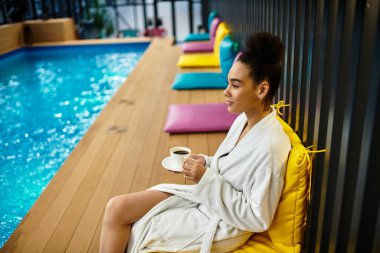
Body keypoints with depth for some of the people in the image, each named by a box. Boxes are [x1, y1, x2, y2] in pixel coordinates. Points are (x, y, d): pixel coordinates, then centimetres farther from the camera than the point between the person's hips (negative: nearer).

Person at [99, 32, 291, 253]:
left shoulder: (271, 145, -27)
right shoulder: (245, 118, -1)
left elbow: (258, 219, -23)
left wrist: (206, 178, -24)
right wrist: (205, 164, -6)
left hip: (221, 224, -7)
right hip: (203, 197, 8)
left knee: (132, 234, -5)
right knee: (116, 207, -3)